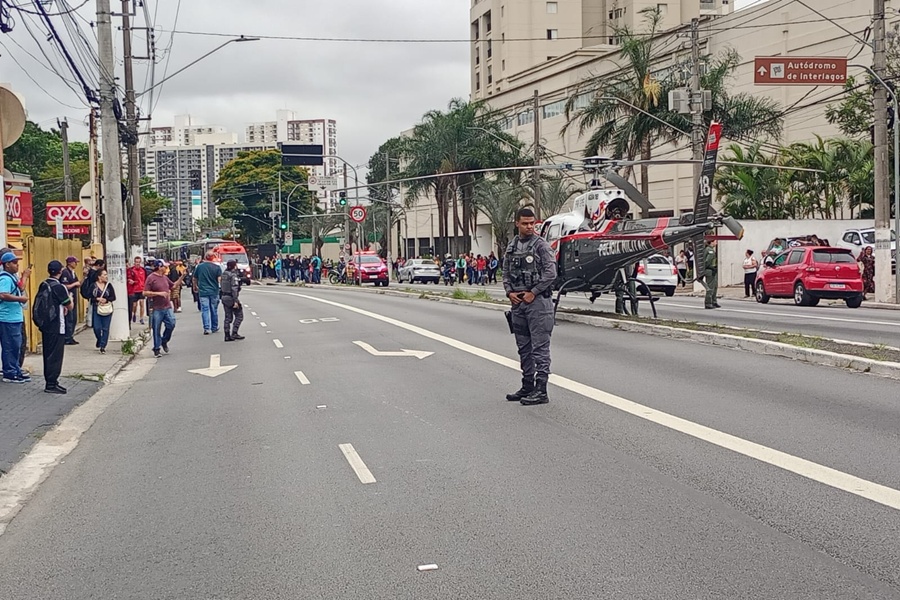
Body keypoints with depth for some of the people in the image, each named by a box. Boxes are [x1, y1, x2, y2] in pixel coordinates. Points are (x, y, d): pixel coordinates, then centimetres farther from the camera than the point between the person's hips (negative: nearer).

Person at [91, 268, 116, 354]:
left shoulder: (109, 285, 2)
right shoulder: (94, 286, -2)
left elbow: (113, 297, 0)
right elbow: (90, 298, -3)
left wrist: (106, 300, -17)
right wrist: (98, 299, -20)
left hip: (107, 309, 1)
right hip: (96, 309, -1)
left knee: (105, 328, 0)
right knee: (97, 328, -4)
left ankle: (103, 346, 6)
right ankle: (99, 340, 27)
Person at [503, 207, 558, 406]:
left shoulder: (541, 245, -7)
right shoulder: (512, 247, 12)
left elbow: (550, 273, -13)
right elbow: (506, 272, 16)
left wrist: (533, 293, -14)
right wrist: (509, 292, 0)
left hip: (537, 300, -7)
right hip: (517, 302, 7)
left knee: (540, 347, -6)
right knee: (523, 347, 13)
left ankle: (541, 390, -6)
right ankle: (527, 386, 21)